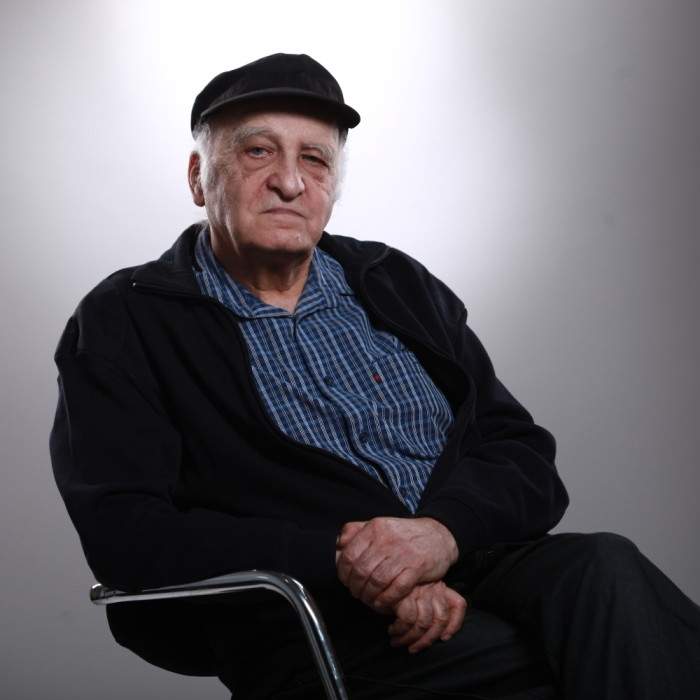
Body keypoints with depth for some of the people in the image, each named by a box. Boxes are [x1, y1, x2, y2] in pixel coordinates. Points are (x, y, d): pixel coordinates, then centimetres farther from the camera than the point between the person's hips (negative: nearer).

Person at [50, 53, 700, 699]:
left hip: (476, 564, 5)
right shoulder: (123, 324, 5)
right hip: (314, 628, -5)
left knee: (604, 571, -29)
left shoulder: (397, 283, 18)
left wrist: (444, 530, -13)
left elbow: (525, 457, 11)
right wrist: (336, 558, -18)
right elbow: (124, 533, -7)